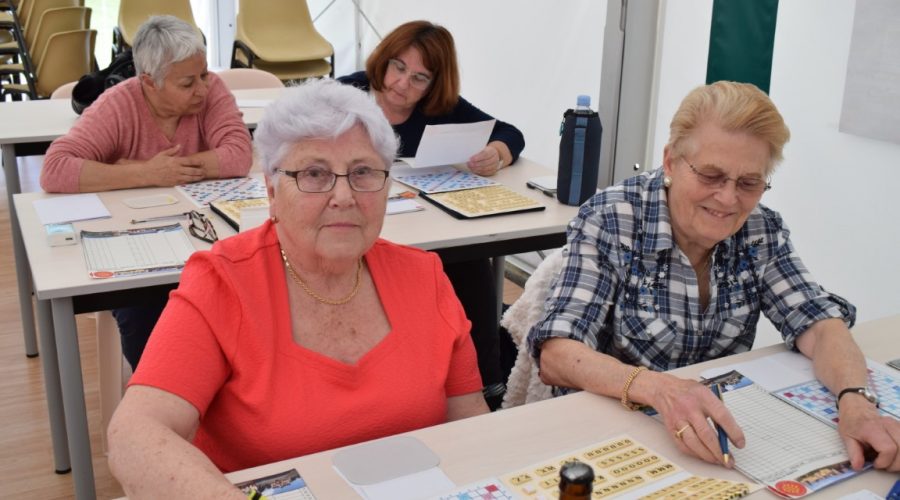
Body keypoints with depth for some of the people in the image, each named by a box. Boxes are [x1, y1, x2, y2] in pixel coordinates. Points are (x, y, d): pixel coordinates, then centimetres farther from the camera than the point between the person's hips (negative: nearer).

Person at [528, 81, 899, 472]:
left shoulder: (762, 231, -1)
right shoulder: (609, 219, -16)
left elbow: (819, 324, -8)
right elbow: (555, 355, -24)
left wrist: (855, 401, -29)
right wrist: (657, 388, -41)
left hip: (720, 435, 5)